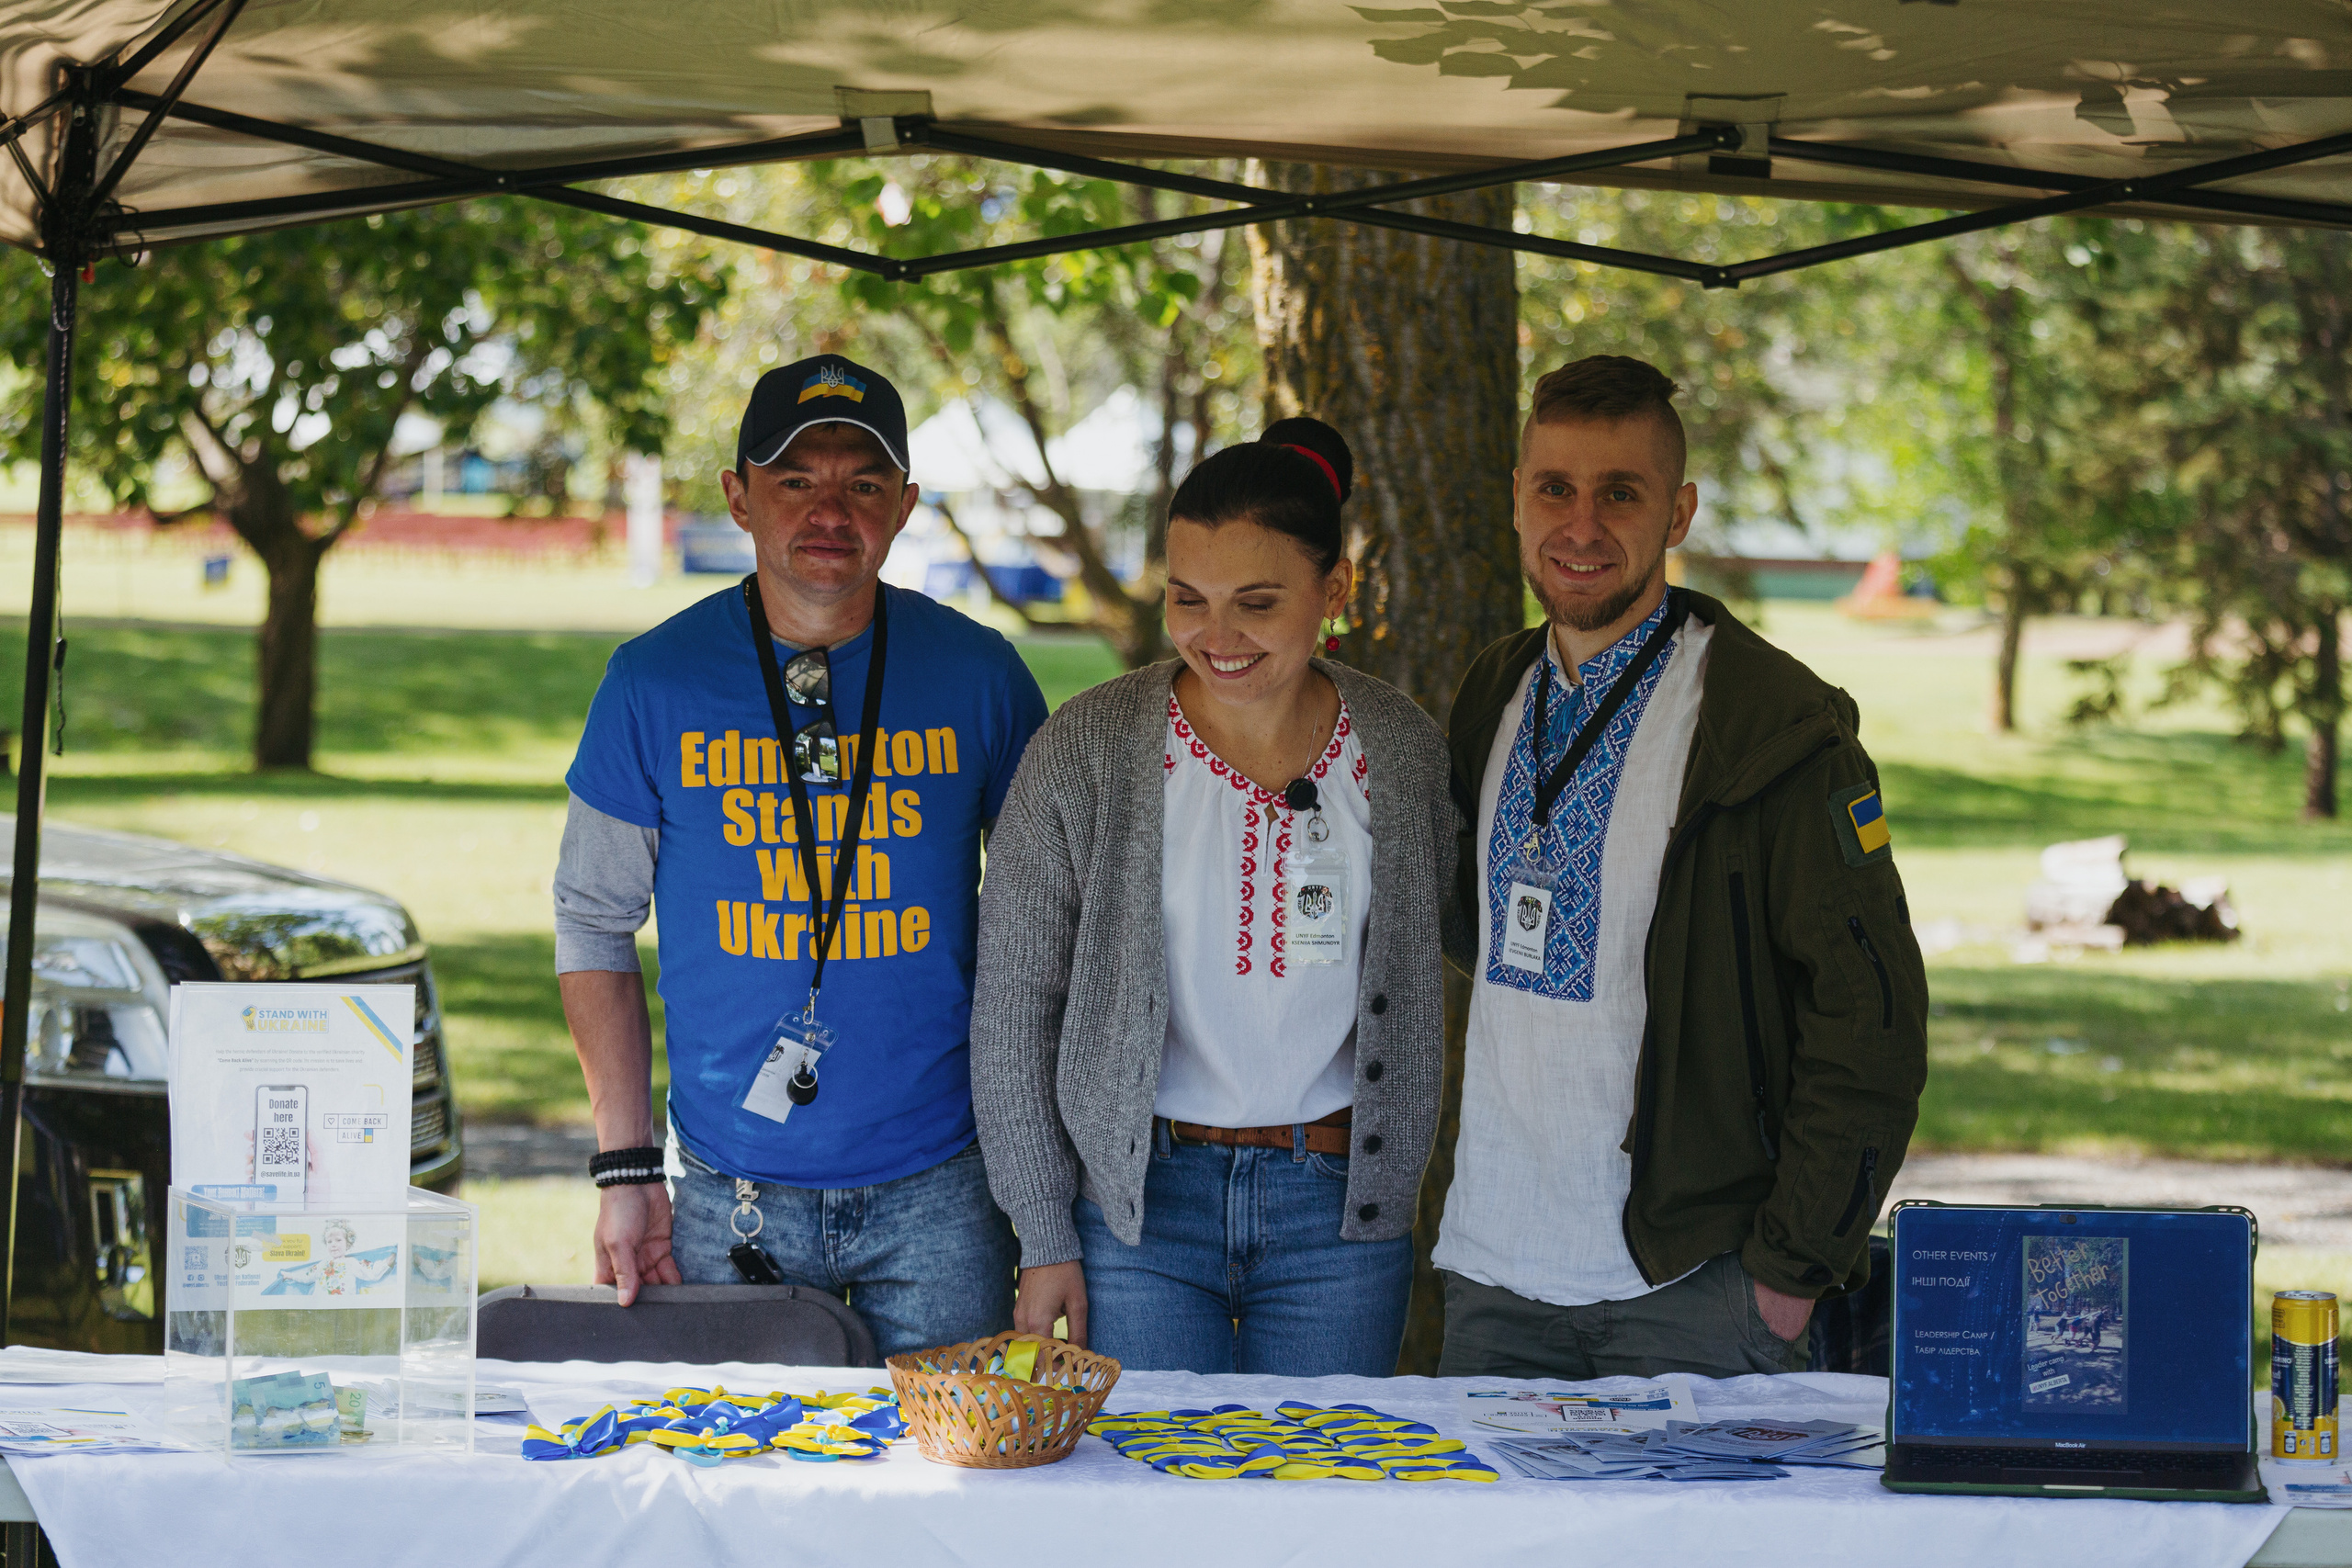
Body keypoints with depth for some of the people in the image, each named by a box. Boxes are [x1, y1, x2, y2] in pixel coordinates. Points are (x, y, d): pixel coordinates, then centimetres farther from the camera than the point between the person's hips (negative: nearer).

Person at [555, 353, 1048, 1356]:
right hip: (732, 1194, 0)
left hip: (938, 1192, 0)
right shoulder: (656, 683, -3)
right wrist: (625, 1169, -2)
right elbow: (594, 924, 4)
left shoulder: (978, 676, -1)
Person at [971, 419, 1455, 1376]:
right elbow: (1013, 1006, -3)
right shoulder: (1090, 750, -7)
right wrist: (1046, 1242, -4)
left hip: (1339, 1208, 2)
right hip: (1142, 1200, -2)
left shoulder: (1402, 751, 0)